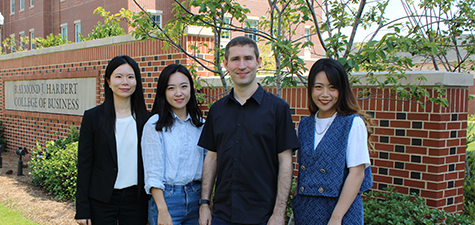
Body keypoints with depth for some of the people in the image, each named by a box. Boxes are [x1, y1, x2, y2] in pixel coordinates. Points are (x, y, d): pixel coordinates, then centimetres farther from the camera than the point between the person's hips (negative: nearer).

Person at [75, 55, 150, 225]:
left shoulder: (145, 118, 3)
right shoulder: (93, 117, -2)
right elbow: (84, 164, -2)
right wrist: (82, 210, -5)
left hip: (136, 198, 2)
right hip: (101, 200, -1)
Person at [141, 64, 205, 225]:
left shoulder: (200, 124, 8)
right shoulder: (154, 125, -6)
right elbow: (152, 173, -10)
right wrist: (162, 210, -16)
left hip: (196, 199, 4)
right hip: (166, 198, -4)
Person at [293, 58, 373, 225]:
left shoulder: (353, 123, -8)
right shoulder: (304, 125, 6)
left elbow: (357, 173, -12)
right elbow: (302, 171, 11)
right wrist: (296, 209, 3)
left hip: (342, 211, -4)